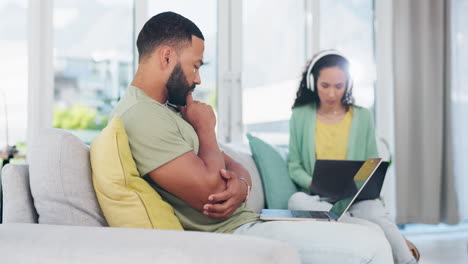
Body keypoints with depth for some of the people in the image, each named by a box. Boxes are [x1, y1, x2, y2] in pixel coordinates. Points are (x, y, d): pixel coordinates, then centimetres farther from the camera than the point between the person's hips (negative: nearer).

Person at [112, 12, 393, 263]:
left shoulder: (170, 111, 16)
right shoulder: (141, 117, -18)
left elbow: (233, 166, 15)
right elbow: (211, 192, -24)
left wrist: (241, 184, -10)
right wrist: (205, 129, -8)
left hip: (245, 221, 10)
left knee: (371, 237, 11)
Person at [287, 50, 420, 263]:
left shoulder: (363, 117, 10)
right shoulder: (300, 116, 7)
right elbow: (294, 166, 7)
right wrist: (314, 184, -13)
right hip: (317, 197, 1)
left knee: (375, 212, -36)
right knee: (296, 200, -36)